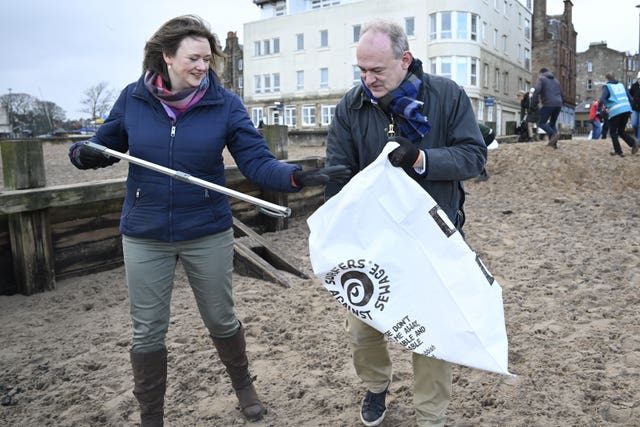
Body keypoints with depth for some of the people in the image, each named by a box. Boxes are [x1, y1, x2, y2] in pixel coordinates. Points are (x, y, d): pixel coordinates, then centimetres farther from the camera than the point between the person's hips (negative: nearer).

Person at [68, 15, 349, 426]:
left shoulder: (225, 104, -9)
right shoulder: (133, 98, -4)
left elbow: (257, 161, -15)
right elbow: (104, 145, 8)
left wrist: (298, 176, -33)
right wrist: (83, 153, -15)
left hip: (208, 234, -1)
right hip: (144, 236, 2)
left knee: (221, 319, 14)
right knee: (147, 332, 11)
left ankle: (244, 384, 43)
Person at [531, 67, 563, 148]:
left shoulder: (541, 79, 5)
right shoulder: (556, 81, 26)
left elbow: (537, 90, -14)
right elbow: (561, 94, 23)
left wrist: (534, 102, -4)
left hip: (548, 104, -6)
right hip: (558, 104, 7)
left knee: (541, 123, 1)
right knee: (552, 124, 17)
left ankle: (553, 134, -23)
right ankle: (554, 143, 3)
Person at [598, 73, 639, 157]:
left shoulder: (607, 87, 1)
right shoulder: (621, 85, 19)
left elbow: (602, 100, -14)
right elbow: (630, 98, 18)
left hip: (615, 112, -6)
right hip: (627, 110, 6)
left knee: (613, 132, 10)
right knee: (621, 131, 18)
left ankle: (618, 151, 4)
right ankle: (633, 142, -6)